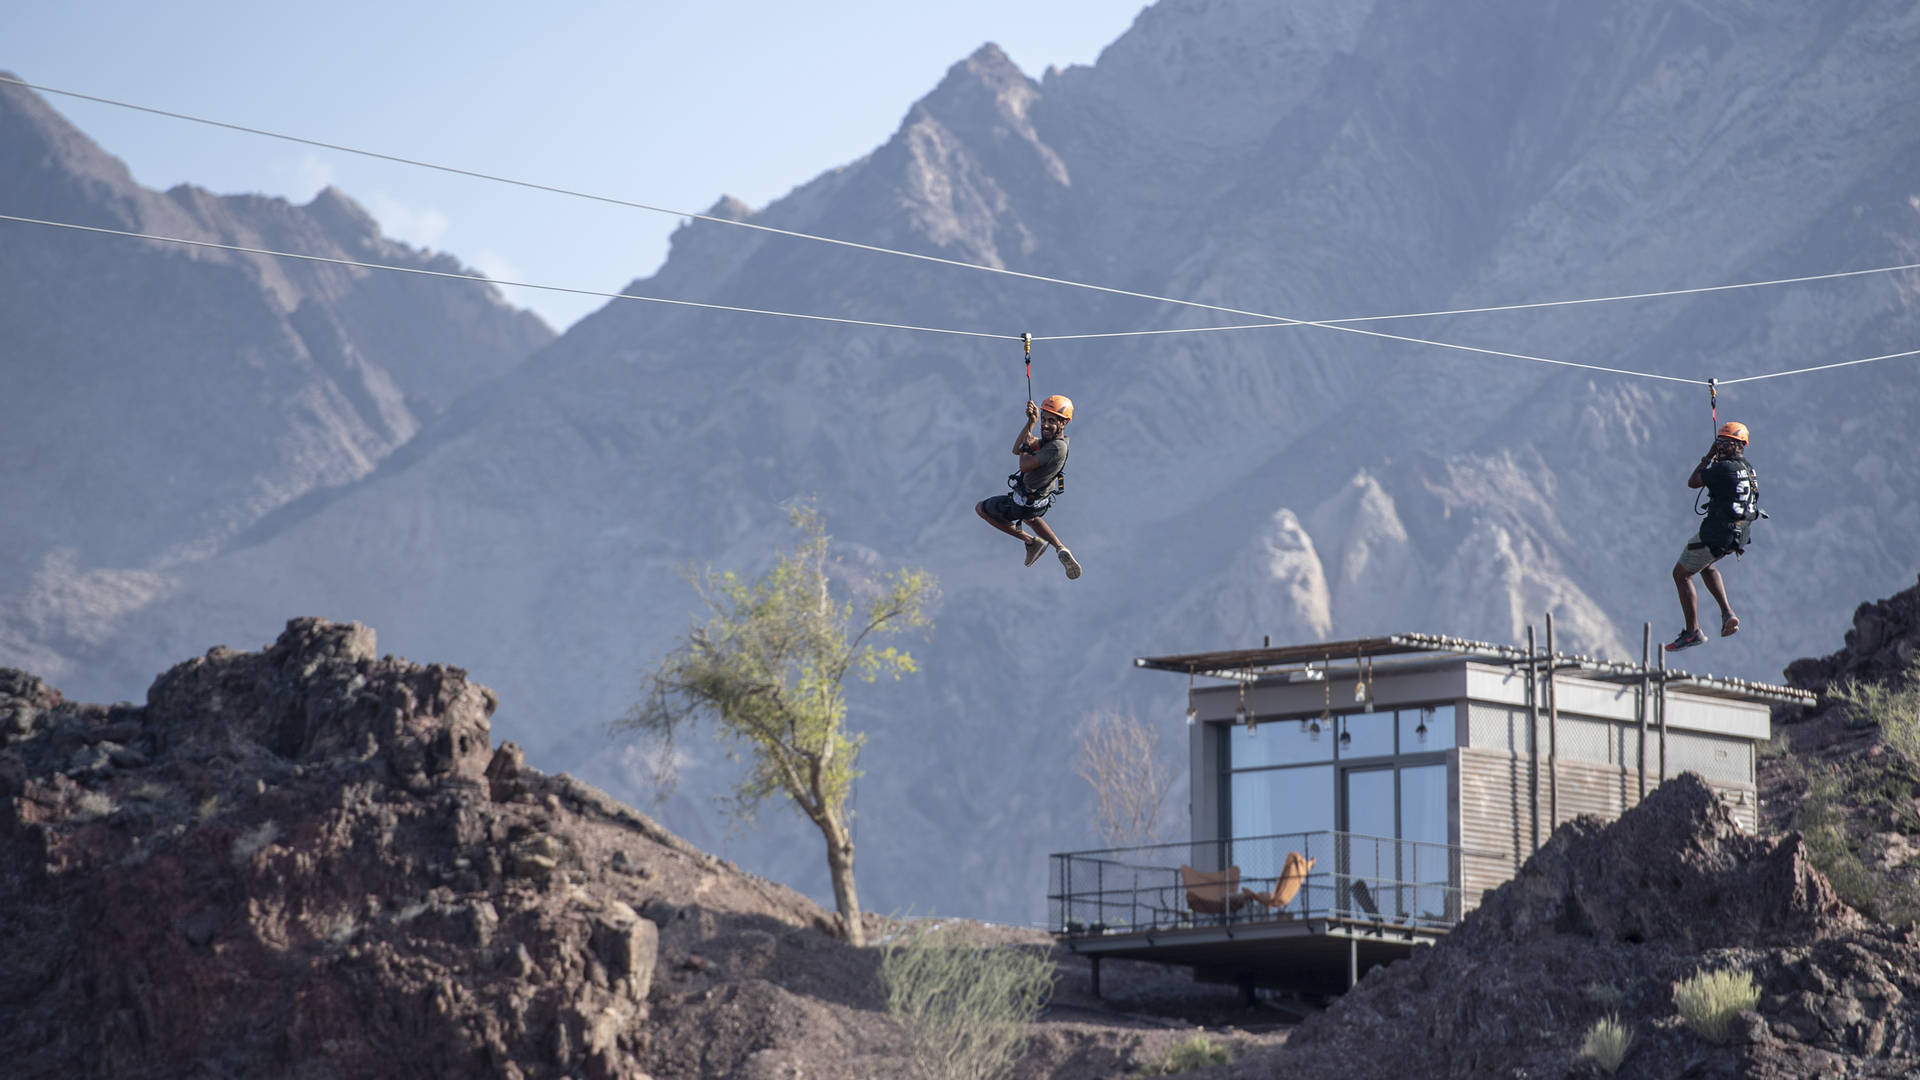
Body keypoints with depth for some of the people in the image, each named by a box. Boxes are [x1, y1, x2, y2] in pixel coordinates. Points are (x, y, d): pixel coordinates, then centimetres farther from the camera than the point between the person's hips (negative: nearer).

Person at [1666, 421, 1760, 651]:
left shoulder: (1724, 468, -18)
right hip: (1737, 537, 9)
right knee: (1705, 566, 34)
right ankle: (1727, 612, 13)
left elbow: (1693, 482, -7)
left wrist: (1709, 457, 3)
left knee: (1681, 573, 5)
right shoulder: (1749, 470, 10)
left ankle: (1693, 632, 2)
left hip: (1715, 534, -9)